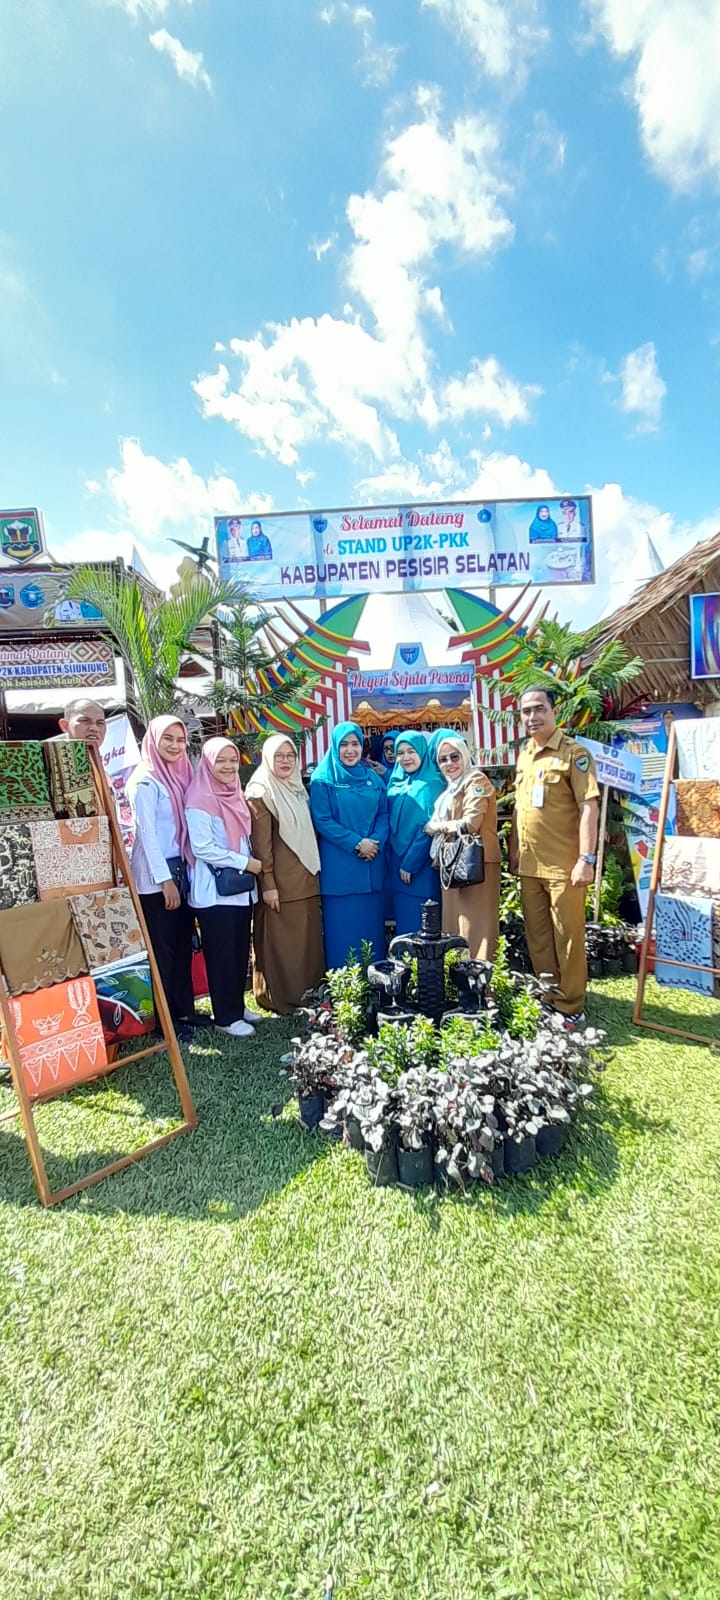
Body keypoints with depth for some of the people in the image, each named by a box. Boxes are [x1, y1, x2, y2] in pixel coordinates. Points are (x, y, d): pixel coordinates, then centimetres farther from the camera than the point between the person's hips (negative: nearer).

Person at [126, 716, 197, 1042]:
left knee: (182, 946, 14)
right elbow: (147, 833, -16)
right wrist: (165, 880, -17)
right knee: (163, 951, 3)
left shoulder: (181, 776, 11)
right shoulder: (145, 781, -11)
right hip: (156, 877, -7)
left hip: (181, 871, 7)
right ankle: (166, 1021, 16)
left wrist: (182, 872, 11)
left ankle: (184, 1011, 27)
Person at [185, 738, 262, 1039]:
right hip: (215, 891, -8)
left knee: (240, 952, 15)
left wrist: (251, 863, 5)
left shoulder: (236, 796, 11)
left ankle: (237, 1006, 29)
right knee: (221, 955, 2)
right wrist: (245, 862, -16)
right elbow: (202, 848, -19)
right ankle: (226, 1017, 15)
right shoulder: (199, 801, -14)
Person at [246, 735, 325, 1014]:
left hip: (305, 877, 8)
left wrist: (313, 871, 16)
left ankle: (307, 992, 27)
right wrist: (268, 885, -17)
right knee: (280, 943, 2)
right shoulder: (259, 793, -10)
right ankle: (279, 998, 15)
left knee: (307, 939, 13)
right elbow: (261, 844, -14)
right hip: (280, 882, -8)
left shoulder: (297, 788, 13)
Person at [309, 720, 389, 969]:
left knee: (372, 924, 11)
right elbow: (322, 820, -10)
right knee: (342, 927, 2)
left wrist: (376, 842, -10)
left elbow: (383, 814, 9)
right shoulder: (323, 779, -3)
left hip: (372, 864, 4)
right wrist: (357, 843, -16)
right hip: (339, 866, -4)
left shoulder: (372, 778, 11)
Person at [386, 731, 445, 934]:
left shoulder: (432, 784, -10)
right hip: (397, 861, 7)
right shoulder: (396, 781, 10)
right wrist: (396, 862, 6)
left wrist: (410, 863, -15)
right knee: (402, 917, 13)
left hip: (421, 865, -6)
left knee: (419, 923, -1)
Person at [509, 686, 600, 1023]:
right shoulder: (523, 757, 13)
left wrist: (586, 860, -18)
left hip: (564, 865, -6)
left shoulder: (574, 752, -7)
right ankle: (546, 999, 29)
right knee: (537, 936, 14)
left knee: (567, 937, 4)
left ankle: (570, 1007, 20)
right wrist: (514, 851, 16)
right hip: (529, 865, 7)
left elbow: (588, 807, -13)